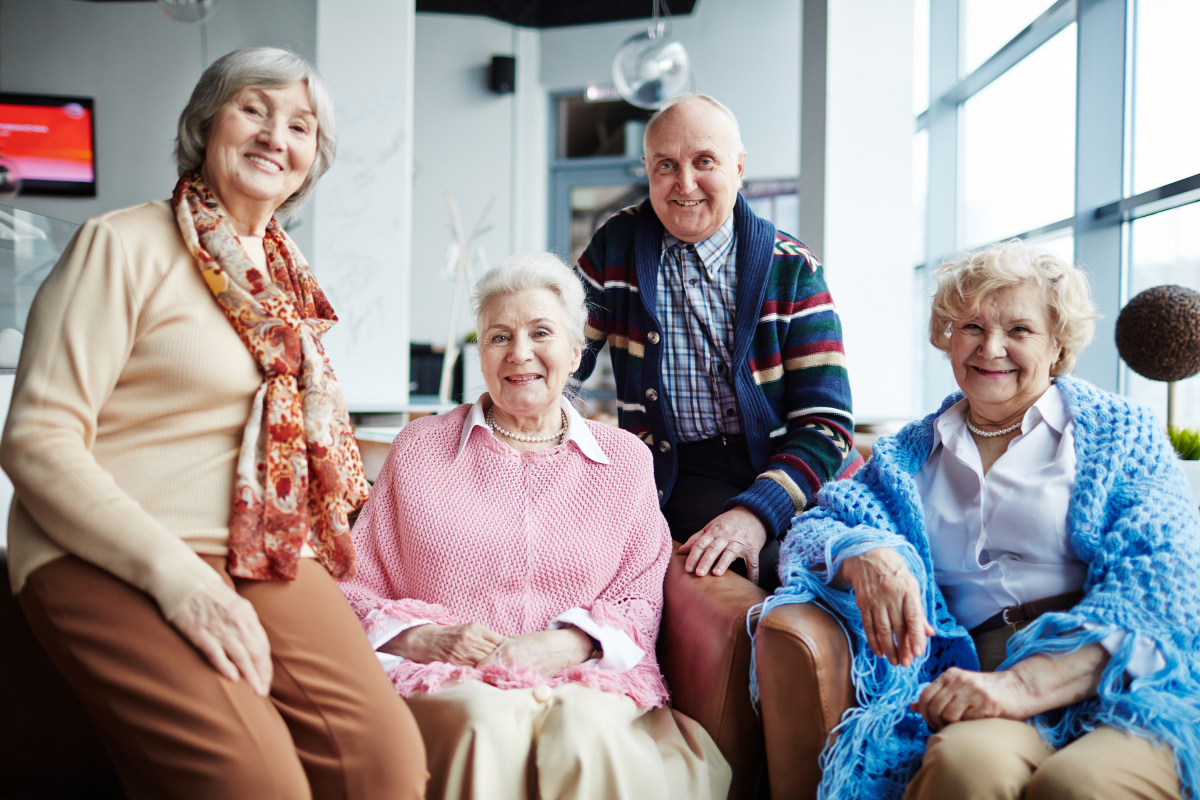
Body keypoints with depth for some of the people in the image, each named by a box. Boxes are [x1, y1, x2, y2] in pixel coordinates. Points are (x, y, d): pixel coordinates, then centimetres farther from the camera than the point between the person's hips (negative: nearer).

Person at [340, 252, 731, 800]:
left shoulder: (626, 461, 15)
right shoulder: (419, 448, 13)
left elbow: (641, 600, 10)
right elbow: (354, 588, 11)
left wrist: (563, 645, -10)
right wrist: (427, 639, -9)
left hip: (588, 682, 1)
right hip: (445, 682, 0)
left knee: (585, 728, -35)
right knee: (487, 723, -36)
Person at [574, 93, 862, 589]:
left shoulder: (792, 269, 1)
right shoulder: (617, 246, 6)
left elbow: (826, 419, -5)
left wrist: (757, 510, -23)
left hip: (793, 471, 1)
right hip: (682, 476, -1)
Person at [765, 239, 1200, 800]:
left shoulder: (1122, 432, 12)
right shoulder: (912, 455, 23)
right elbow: (814, 529, 12)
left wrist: (1024, 682, -18)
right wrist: (864, 557, -14)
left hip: (1133, 682, -1)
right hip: (981, 677, 2)